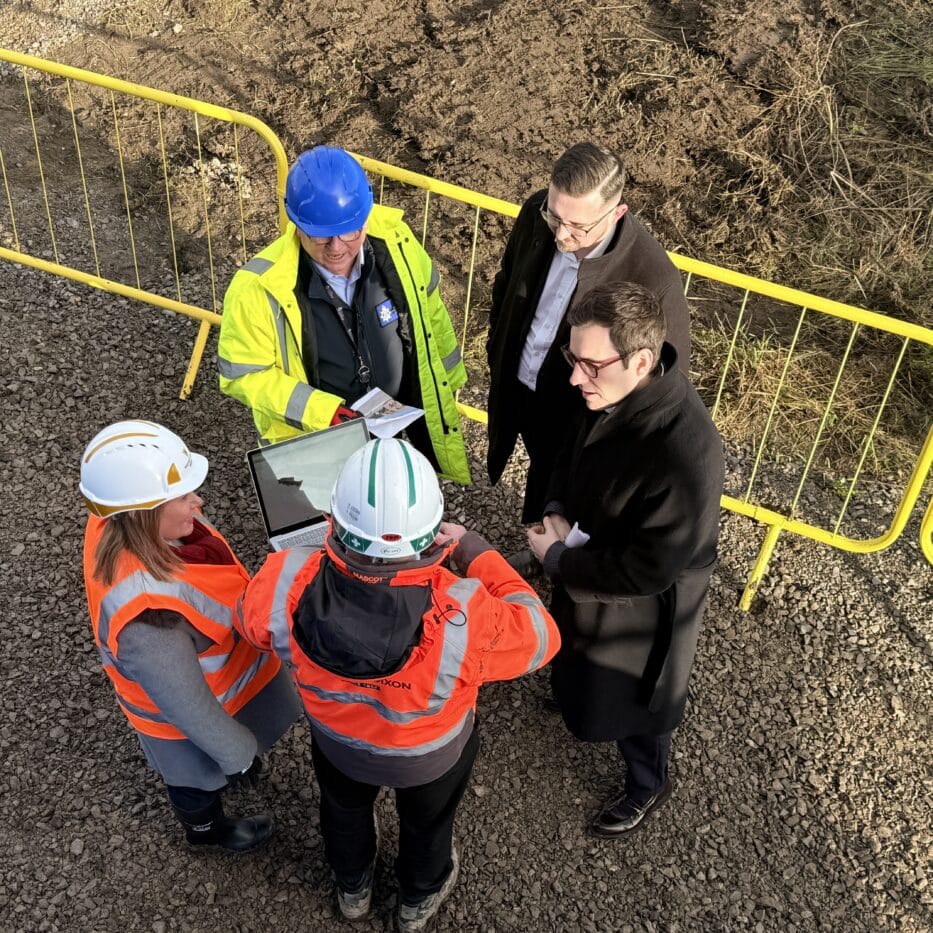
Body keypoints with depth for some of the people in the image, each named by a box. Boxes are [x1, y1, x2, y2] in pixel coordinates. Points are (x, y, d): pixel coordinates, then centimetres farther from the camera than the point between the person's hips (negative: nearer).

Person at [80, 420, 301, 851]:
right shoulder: (149, 619, -47)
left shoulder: (121, 524, -24)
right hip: (192, 719, -7)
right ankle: (207, 829, 61)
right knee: (201, 780, 28)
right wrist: (237, 754, -12)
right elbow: (188, 707, -30)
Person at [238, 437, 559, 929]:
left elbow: (254, 621, -12)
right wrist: (473, 550, -15)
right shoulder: (463, 618, -45)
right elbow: (540, 637, -22)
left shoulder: (286, 585, -38)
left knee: (343, 808, 37)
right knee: (427, 822, 34)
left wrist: (334, 552, -5)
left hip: (336, 740, 2)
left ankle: (352, 888, 67)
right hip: (432, 755, -1)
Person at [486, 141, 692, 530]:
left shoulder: (652, 279, -34)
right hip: (517, 390, 5)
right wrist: (497, 350, 10)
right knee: (541, 477, 31)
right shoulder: (536, 213, -18)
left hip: (579, 420, -5)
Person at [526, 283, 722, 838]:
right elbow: (575, 453, 3)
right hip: (590, 562, 6)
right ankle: (578, 696, 67)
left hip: (641, 606, -6)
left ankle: (647, 785, 50)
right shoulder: (612, 392, -19)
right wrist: (557, 513, -13)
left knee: (630, 697, 21)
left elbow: (647, 570, -32)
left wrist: (556, 559, -22)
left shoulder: (687, 454, -42)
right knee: (586, 666, 34)